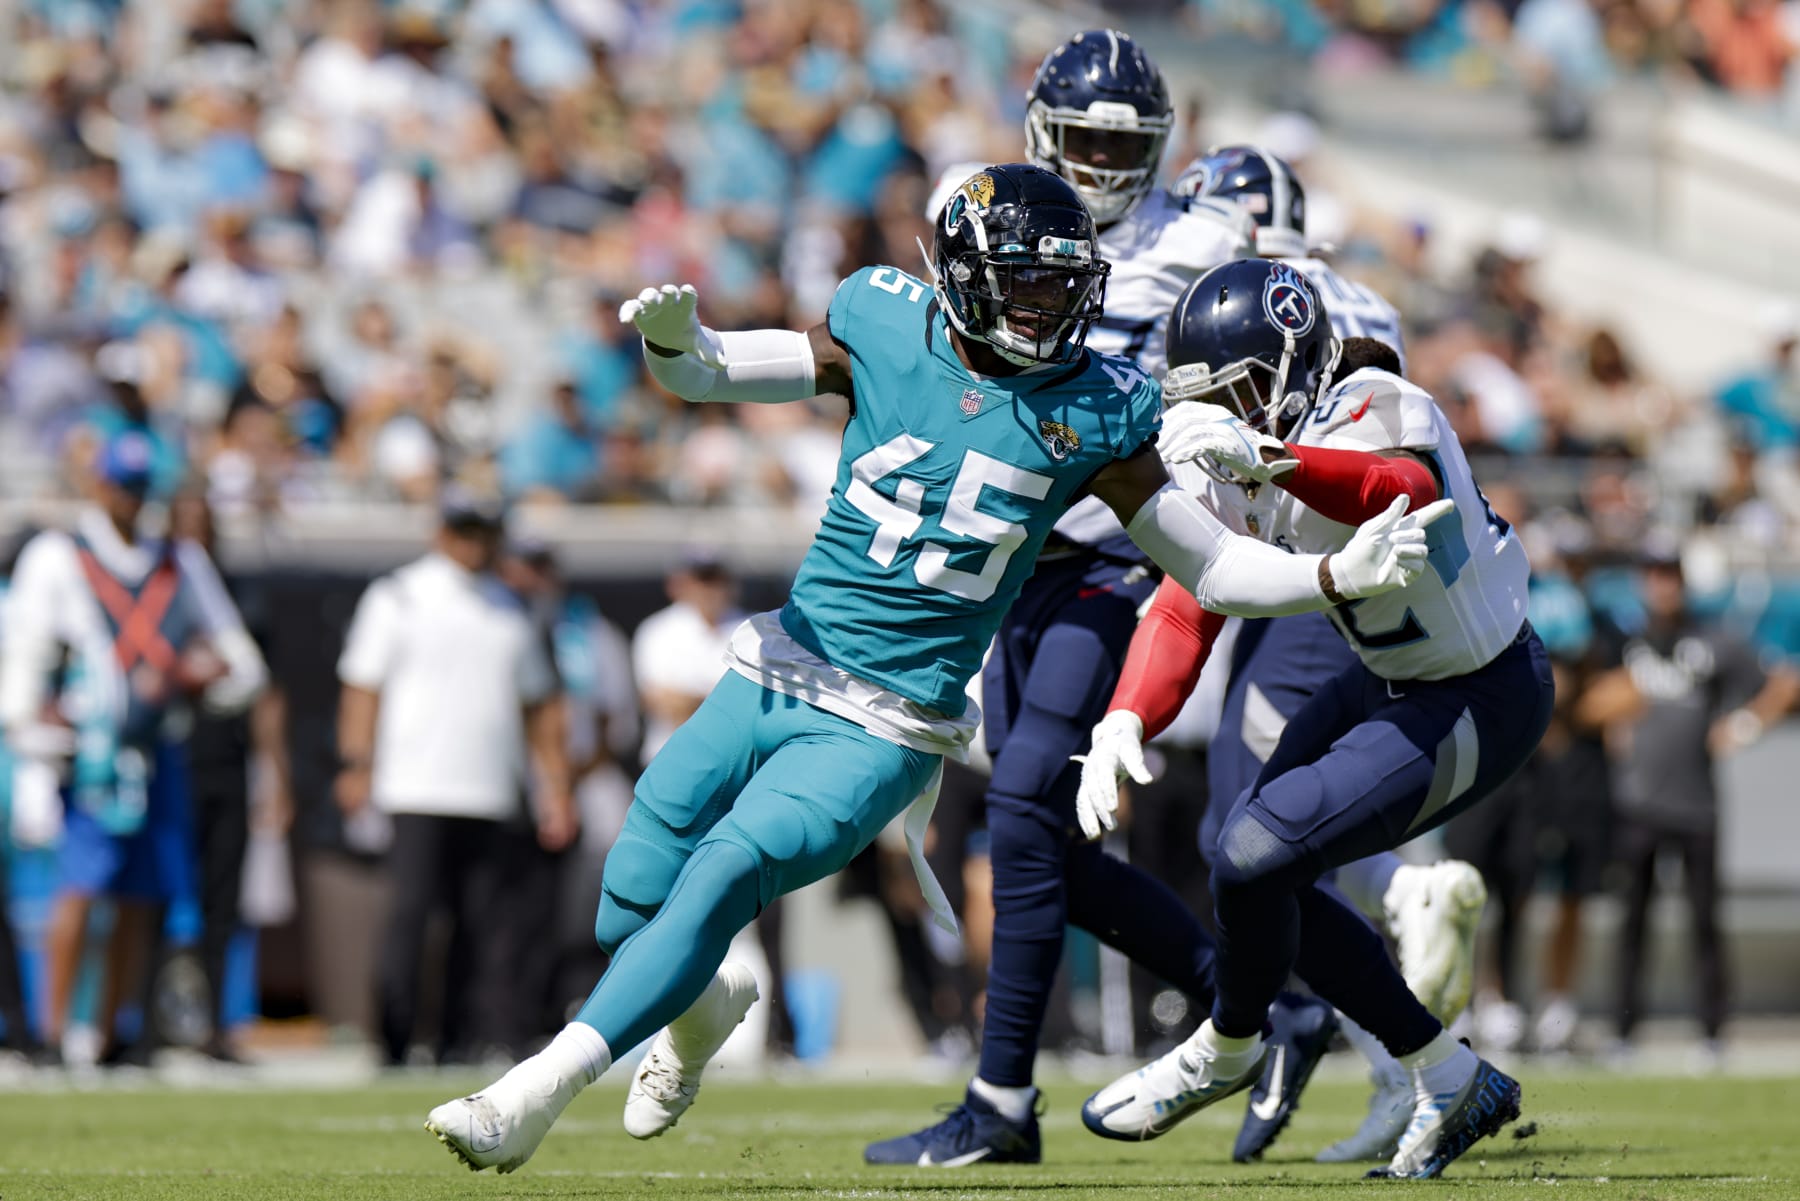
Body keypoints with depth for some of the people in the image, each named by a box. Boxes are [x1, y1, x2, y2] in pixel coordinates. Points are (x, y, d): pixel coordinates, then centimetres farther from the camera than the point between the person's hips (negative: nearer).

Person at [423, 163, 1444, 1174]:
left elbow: (1213, 569, 0)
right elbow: (705, 372, 7)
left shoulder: (1092, 410, -5)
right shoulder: (888, 334, -2)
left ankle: (539, 1094, -18)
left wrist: (1341, 576, -15)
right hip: (775, 675, 3)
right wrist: (673, 336, -17)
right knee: (630, 918, 7)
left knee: (723, 876, -22)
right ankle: (705, 1010, 43)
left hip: (883, 734, -3)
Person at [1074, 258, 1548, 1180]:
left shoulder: (1372, 419, -30)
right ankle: (1451, 1082, 22)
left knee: (1255, 861, -15)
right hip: (1393, 679, 9)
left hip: (1480, 705, -9)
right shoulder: (1231, 466, -5)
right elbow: (1185, 612, -6)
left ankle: (1228, 1050, 16)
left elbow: (1409, 493, -54)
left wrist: (1267, 456, -69)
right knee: (1263, 872, 10)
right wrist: (1124, 725, -24)